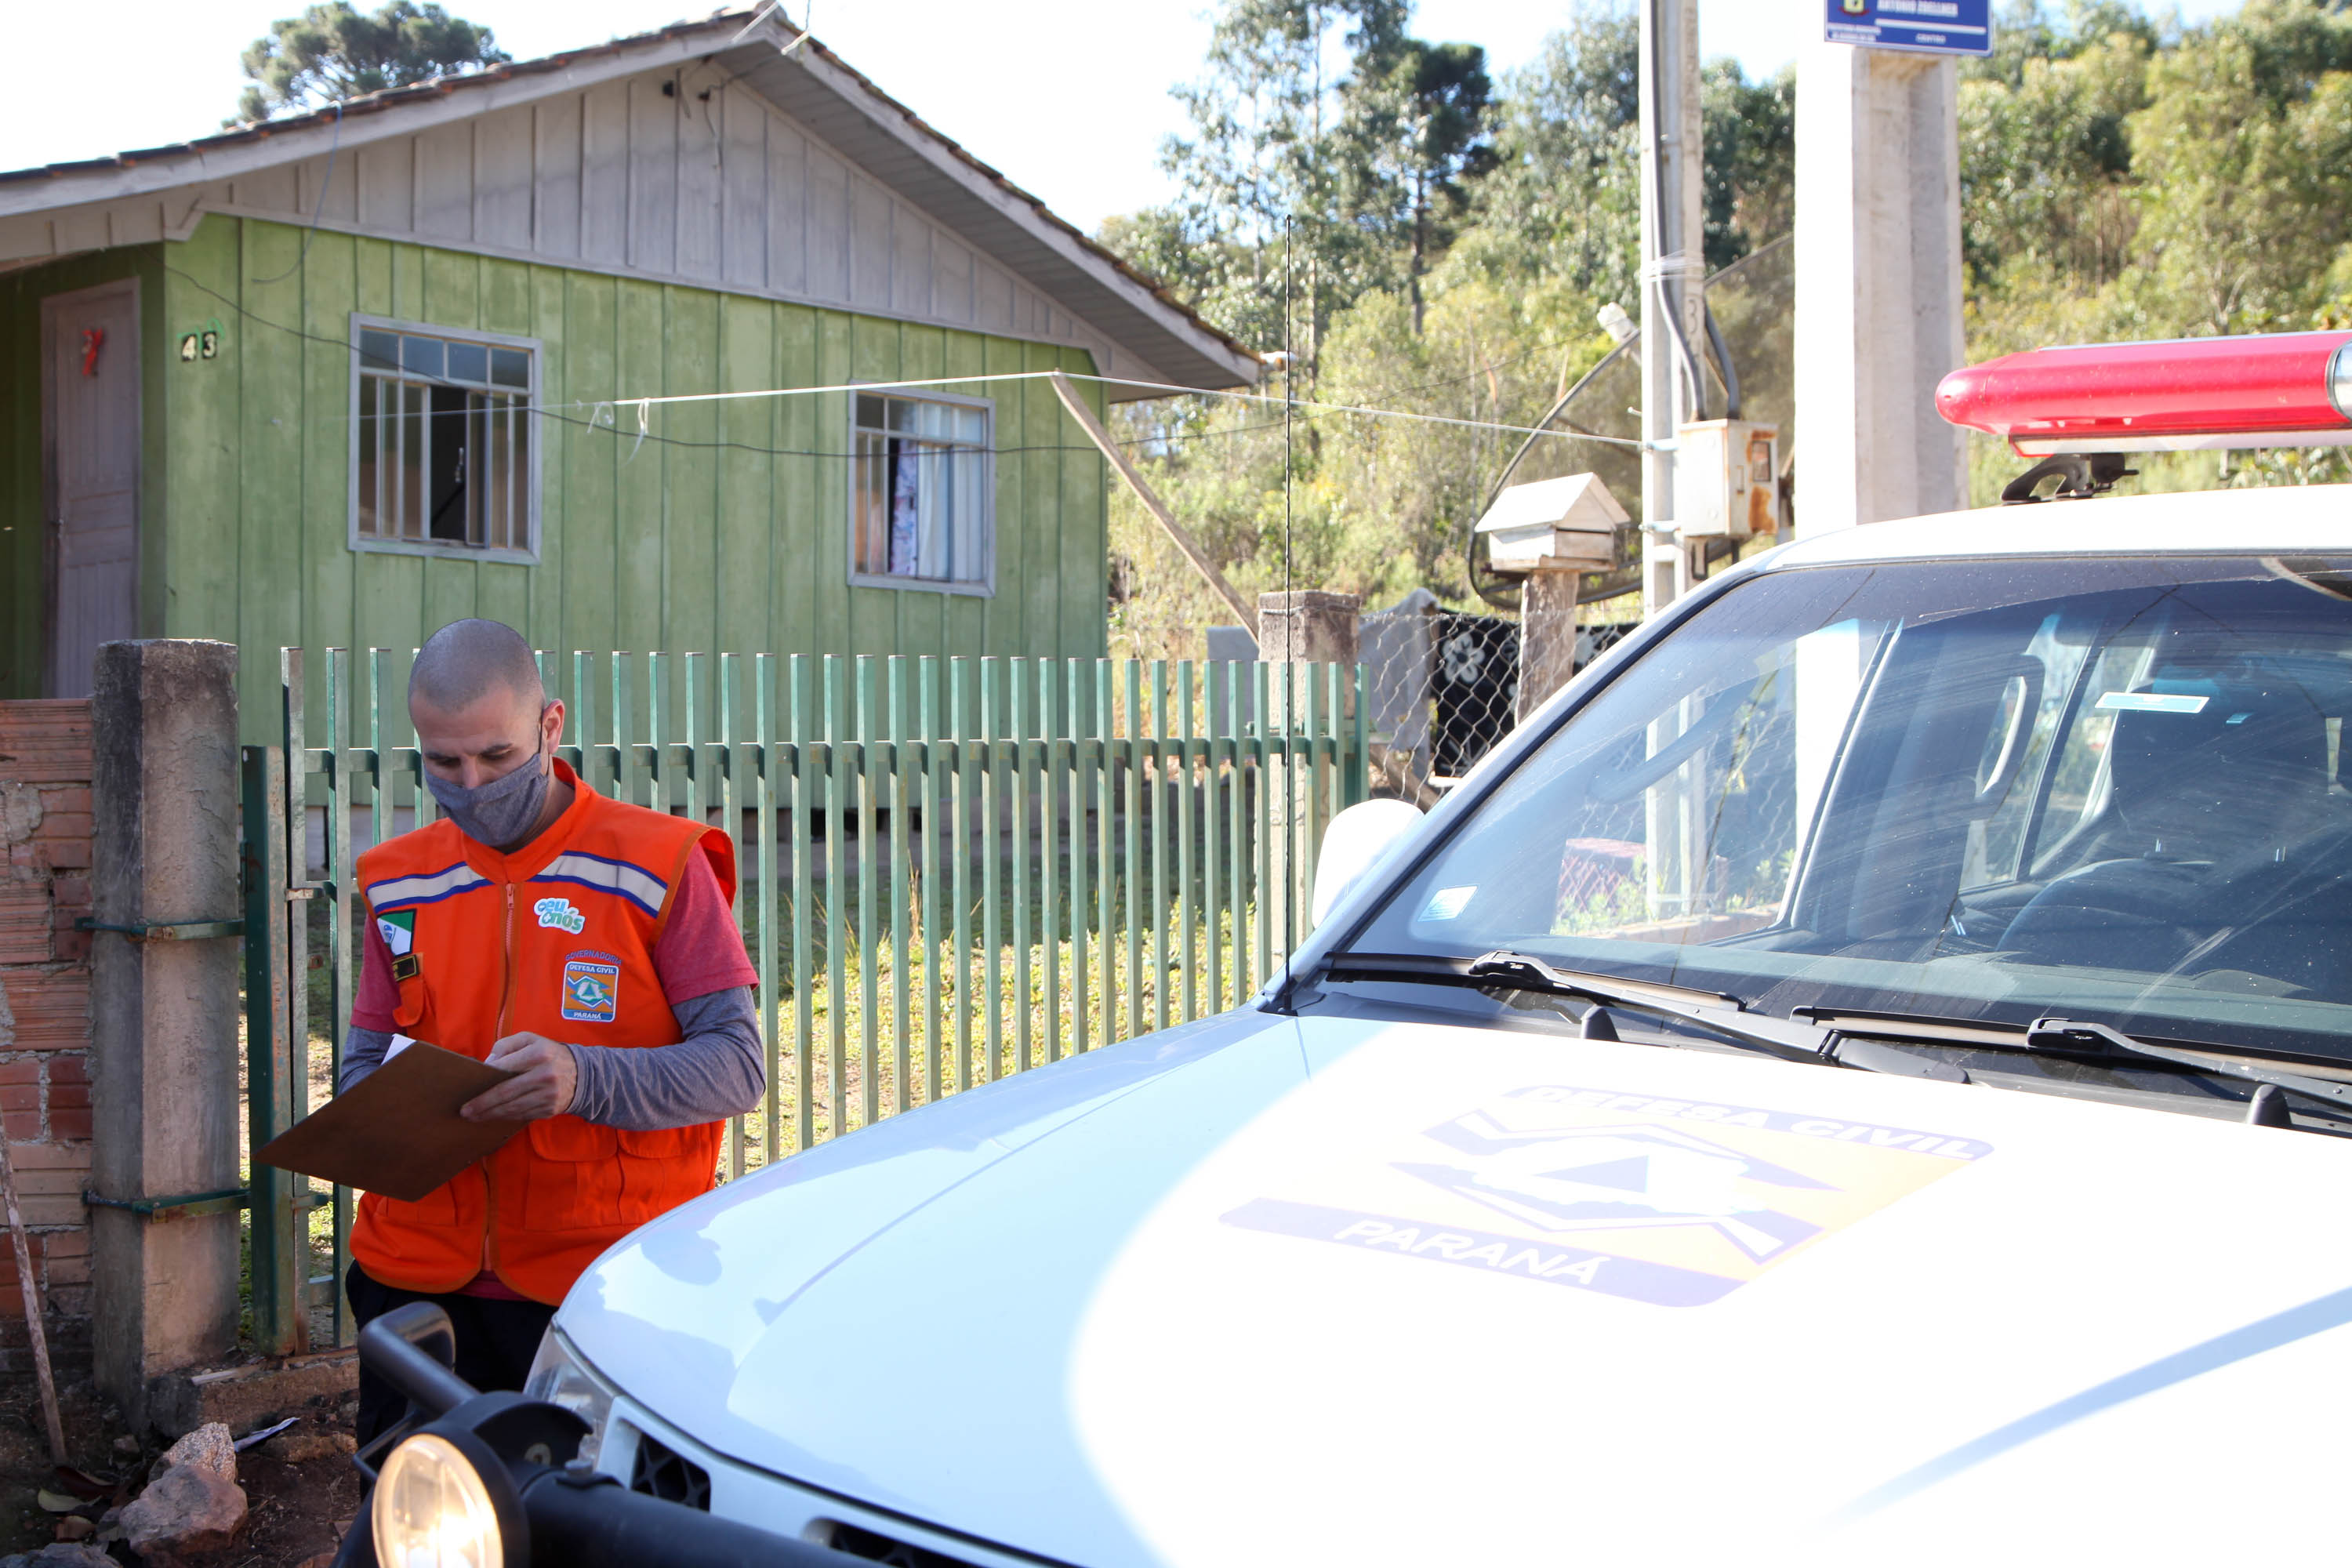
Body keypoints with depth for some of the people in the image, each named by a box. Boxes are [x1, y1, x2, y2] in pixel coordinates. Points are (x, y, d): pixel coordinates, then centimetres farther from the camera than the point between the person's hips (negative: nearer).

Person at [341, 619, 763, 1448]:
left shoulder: (655, 867, -4)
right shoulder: (401, 882, 10)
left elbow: (738, 1065, -9)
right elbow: (365, 1063, 16)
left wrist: (583, 1078, -26)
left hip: (598, 1287, -4)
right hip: (417, 1279, 4)